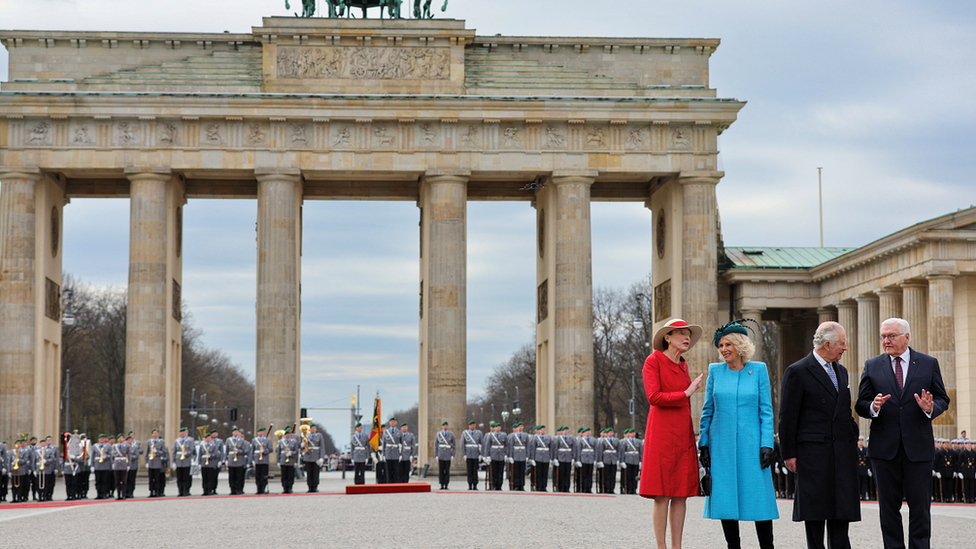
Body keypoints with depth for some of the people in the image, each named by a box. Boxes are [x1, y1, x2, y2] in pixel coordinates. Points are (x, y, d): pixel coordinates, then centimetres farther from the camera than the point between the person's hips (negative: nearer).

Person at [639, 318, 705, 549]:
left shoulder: (682, 366, 17)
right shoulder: (653, 361, -3)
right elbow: (654, 397, -15)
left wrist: (691, 436, 17)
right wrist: (686, 393, -10)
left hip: (683, 434, 7)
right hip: (662, 432, -7)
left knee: (681, 493, 4)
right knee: (662, 495, -5)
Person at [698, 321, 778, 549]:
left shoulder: (758, 370, 2)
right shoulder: (715, 371, 7)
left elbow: (766, 411, 1)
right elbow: (707, 411, 10)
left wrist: (767, 445, -7)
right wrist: (704, 444, 4)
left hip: (751, 444, -2)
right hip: (722, 445, 2)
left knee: (758, 495, -3)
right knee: (725, 496, 2)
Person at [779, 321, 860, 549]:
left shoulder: (841, 371, 16)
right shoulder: (797, 372, -6)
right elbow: (787, 417, -7)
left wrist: (853, 438, 14)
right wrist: (789, 453, -10)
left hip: (843, 452, 6)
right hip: (813, 451, -6)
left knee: (842, 509, 4)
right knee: (815, 509, 0)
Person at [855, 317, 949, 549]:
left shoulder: (929, 364, 7)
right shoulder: (872, 366, 7)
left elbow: (943, 399, 7)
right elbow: (861, 405, 5)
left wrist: (930, 408, -15)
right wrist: (873, 407, -18)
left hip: (918, 447, -1)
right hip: (885, 448, 1)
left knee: (920, 505, 1)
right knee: (888, 506, 5)